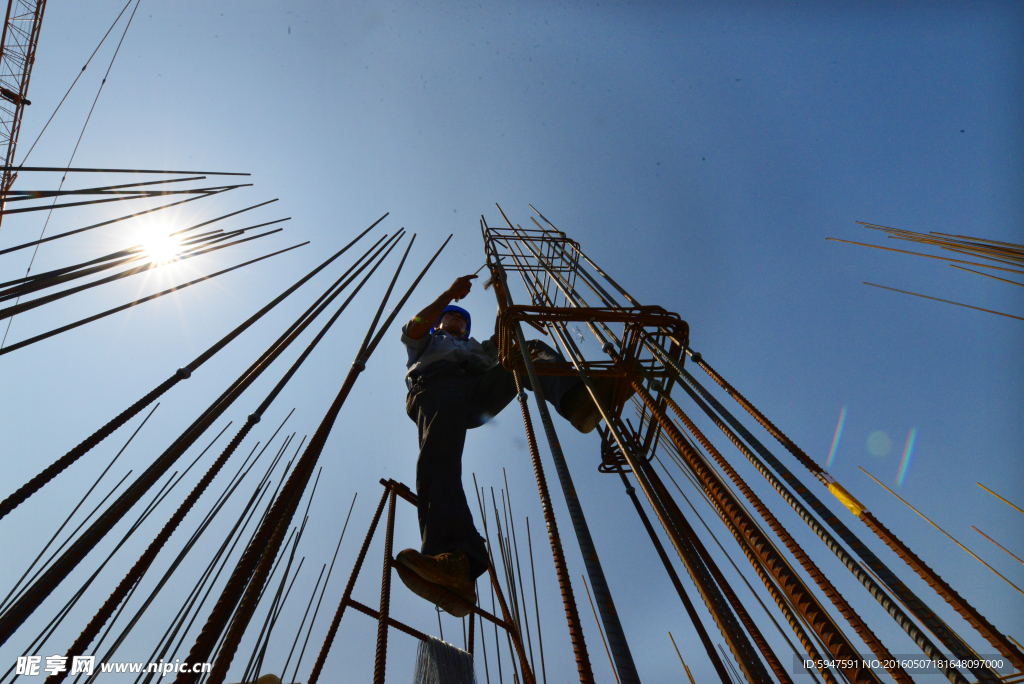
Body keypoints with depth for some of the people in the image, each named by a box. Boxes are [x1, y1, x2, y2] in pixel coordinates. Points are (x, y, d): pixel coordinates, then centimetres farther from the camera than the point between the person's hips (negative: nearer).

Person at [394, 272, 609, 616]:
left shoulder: (478, 348, 49)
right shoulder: (426, 343, 41)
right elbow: (412, 329, 17)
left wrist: (501, 295, 28)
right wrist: (449, 294, 13)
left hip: (480, 391, 4)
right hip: (437, 387, -3)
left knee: (533, 350, -17)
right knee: (437, 457, -35)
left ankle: (578, 400, -49)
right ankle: (455, 558, -58)